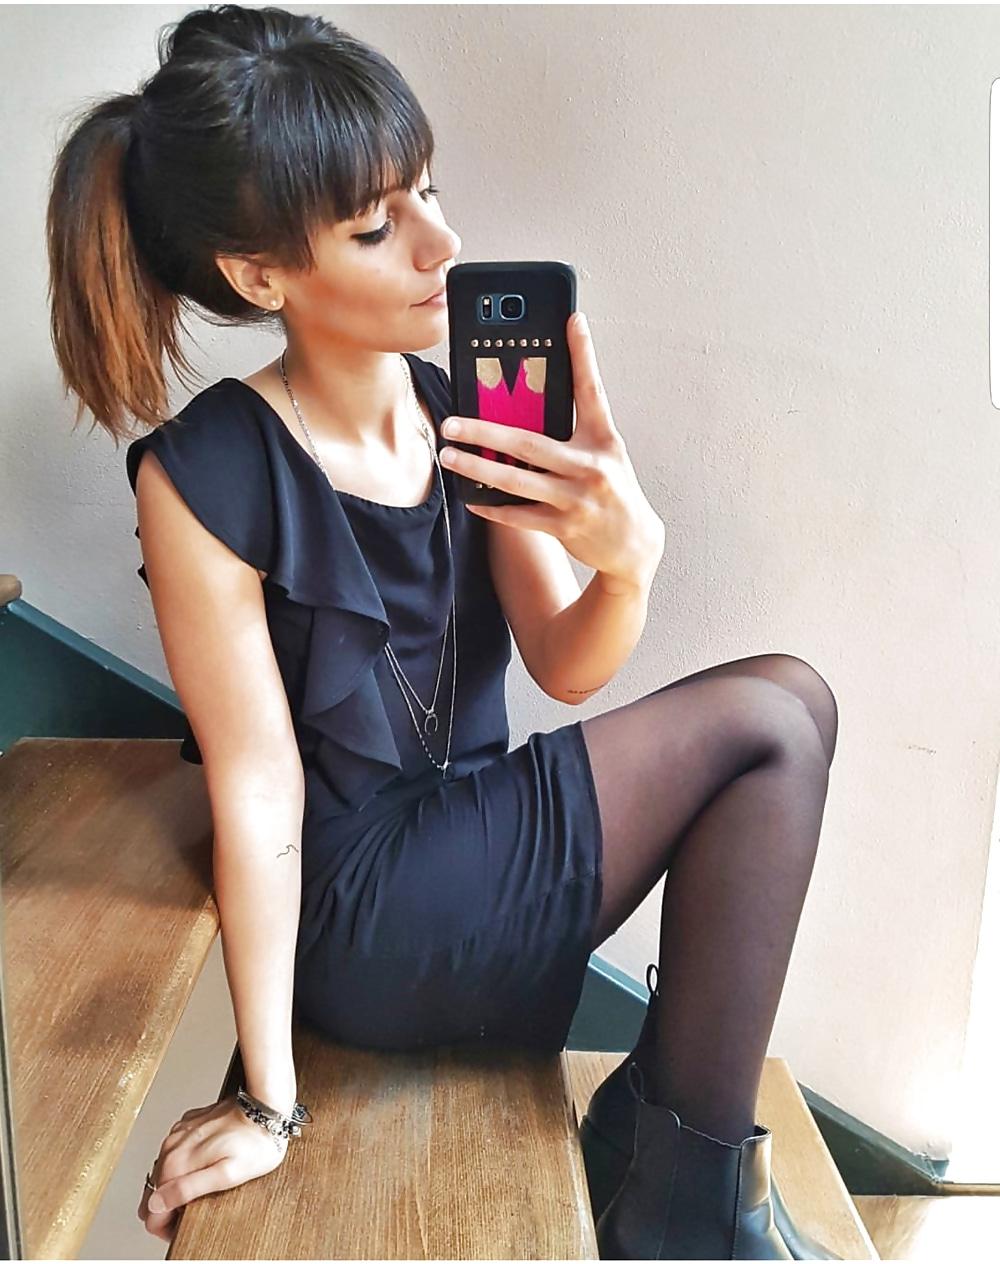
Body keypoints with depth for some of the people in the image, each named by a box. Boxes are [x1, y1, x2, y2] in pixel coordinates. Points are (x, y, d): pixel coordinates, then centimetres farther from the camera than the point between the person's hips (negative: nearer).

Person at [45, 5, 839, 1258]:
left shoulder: (469, 406, -3)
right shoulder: (207, 476, -20)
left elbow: (564, 669, -3)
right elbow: (257, 789, -17)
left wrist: (628, 562, -26)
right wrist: (269, 1101, -8)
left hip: (468, 859, 7)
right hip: (355, 925, -6)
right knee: (772, 717, -13)